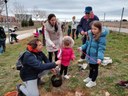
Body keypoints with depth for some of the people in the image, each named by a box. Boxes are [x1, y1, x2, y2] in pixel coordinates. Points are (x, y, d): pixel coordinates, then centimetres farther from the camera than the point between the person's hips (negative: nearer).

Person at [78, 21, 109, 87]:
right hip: (90, 55, 7)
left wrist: (100, 58, -37)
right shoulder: (91, 35, 1)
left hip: (95, 57, -7)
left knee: (95, 69, 13)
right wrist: (82, 47, 7)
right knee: (91, 67, 26)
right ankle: (90, 77, 48)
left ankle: (93, 82, 32)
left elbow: (101, 49, -27)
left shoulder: (102, 38, -23)